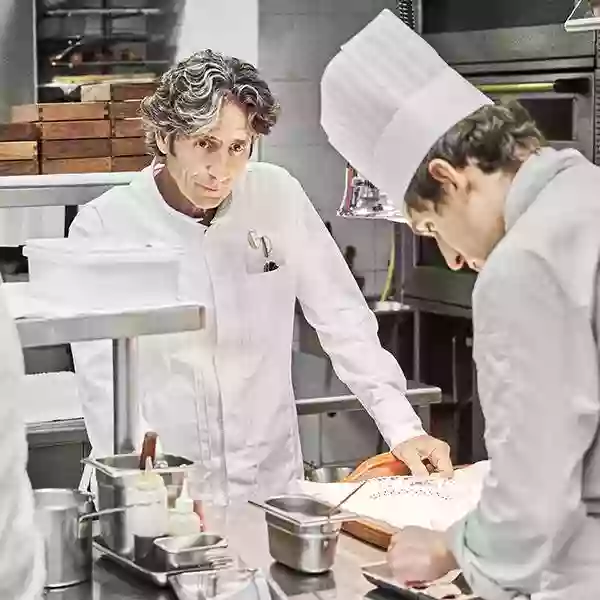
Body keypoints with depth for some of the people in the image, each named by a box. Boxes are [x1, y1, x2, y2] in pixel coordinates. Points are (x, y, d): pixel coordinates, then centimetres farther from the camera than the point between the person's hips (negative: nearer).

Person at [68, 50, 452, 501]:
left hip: (271, 481, 2)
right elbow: (105, 380, -9)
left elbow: (344, 320, 6)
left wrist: (402, 427, -2)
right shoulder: (103, 226, -6)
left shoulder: (278, 197, 0)